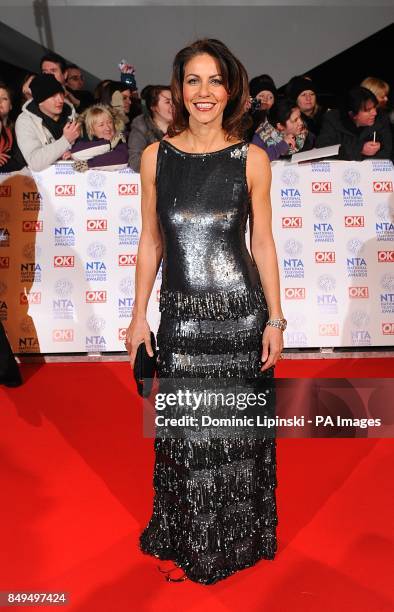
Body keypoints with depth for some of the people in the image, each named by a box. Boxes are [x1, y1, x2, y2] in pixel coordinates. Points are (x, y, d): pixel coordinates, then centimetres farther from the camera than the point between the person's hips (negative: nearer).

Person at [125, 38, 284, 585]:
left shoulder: (252, 159, 0)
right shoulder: (156, 156, 3)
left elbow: (263, 242, 2)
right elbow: (150, 241, 6)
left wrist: (275, 319, 0)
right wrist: (139, 315, 5)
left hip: (241, 311, 0)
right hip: (181, 313, 1)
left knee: (239, 427, 11)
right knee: (185, 432, 9)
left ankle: (238, 538, 37)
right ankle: (186, 542, 35)